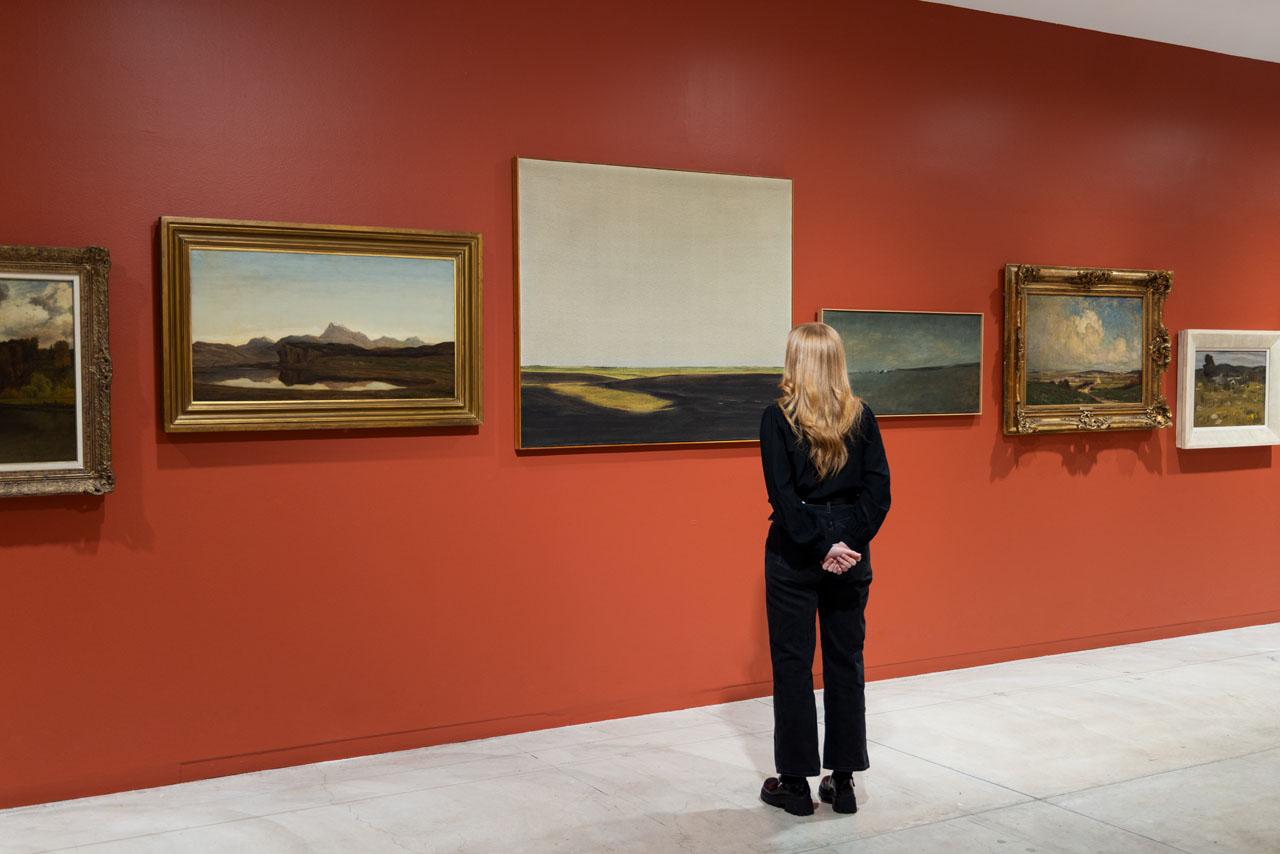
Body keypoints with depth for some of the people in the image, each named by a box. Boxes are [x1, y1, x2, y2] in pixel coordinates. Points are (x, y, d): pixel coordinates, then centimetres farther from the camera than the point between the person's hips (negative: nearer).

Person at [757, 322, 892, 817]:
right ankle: (842, 780, 17)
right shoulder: (861, 417, 2)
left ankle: (795, 782, 12)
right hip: (851, 554, 3)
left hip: (794, 553, -3)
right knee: (846, 661, 11)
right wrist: (851, 542, -7)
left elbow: (782, 494, -15)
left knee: (792, 663, 5)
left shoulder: (778, 418, -8)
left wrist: (821, 547, -13)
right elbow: (879, 488, -3)